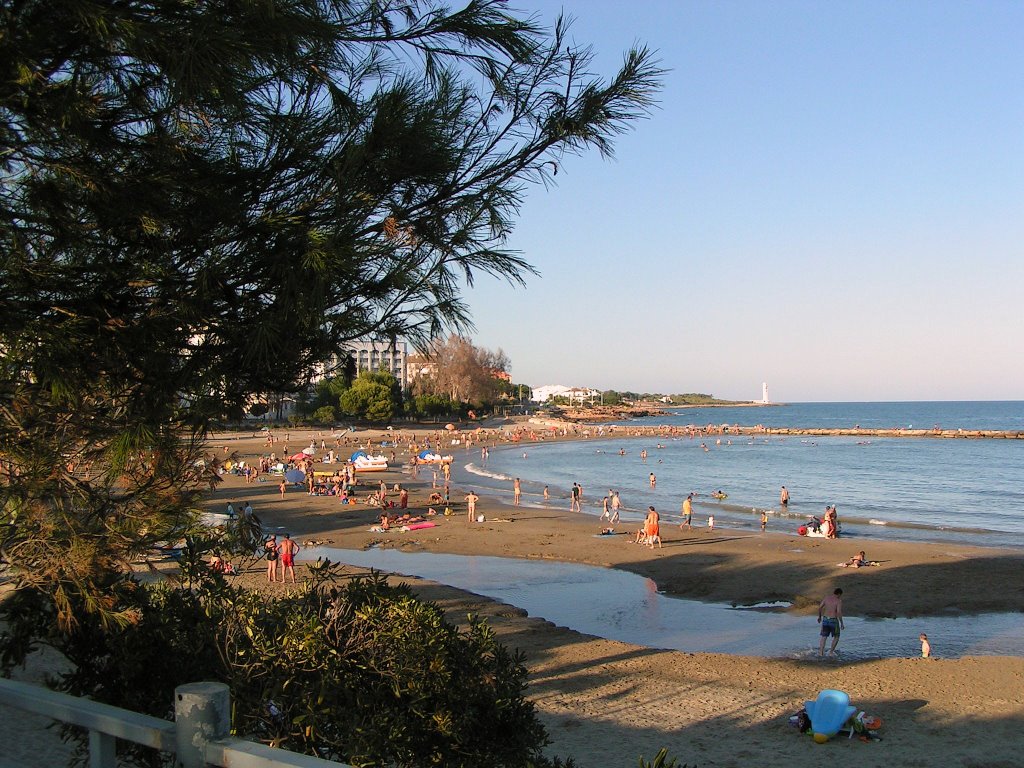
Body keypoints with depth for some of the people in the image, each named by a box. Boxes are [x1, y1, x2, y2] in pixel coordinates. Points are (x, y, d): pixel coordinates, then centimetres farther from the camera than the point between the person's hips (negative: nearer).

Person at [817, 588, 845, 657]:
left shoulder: (827, 597, 3)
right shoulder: (839, 601, -12)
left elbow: (819, 607, 5)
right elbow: (839, 612, -21)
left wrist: (819, 617, 19)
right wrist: (841, 623, -12)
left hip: (825, 619, 4)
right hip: (833, 621, -4)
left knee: (823, 636, 12)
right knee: (836, 637, 17)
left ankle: (821, 652, 2)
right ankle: (831, 652, 14)